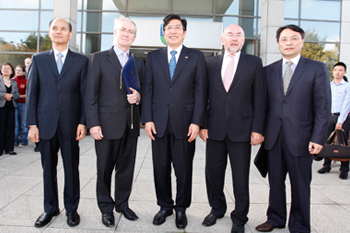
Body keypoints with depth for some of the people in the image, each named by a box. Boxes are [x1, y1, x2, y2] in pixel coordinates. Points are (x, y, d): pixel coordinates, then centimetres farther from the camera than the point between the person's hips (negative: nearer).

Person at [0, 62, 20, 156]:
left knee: (10, 128, 3)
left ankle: (9, 148, 9)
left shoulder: (14, 83, 15)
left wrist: (11, 95, -9)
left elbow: (17, 95, 9)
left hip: (11, 107, 4)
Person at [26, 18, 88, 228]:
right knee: (48, 168, 10)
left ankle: (72, 209, 22)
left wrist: (83, 122, -6)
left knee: (71, 168, 6)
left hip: (70, 123, -2)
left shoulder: (81, 61, 4)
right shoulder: (39, 60, 9)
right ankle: (50, 209, 26)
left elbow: (84, 94, 1)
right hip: (46, 123, 2)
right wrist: (32, 124, -1)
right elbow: (32, 93, 6)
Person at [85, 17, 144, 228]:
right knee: (105, 169, 7)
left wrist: (138, 96, -7)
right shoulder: (99, 58, 2)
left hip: (131, 123, 4)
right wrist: (93, 123, -11)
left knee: (126, 167, 11)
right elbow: (91, 94, -3)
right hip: (107, 123, -3)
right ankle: (106, 208, 24)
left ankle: (123, 203, 29)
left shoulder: (139, 62, 14)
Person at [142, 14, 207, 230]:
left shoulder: (196, 57, 5)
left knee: (184, 170, 7)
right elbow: (148, 89, 7)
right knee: (161, 168, 11)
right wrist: (147, 119, -2)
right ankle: (165, 206, 30)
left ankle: (181, 209, 26)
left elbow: (200, 91, -1)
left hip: (184, 124, -2)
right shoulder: (153, 57, 11)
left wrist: (196, 122, -8)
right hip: (159, 123, 2)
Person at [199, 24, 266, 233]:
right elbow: (204, 96, 8)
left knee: (241, 177, 7)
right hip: (215, 129, 2)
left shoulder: (254, 63, 4)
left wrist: (258, 129, -7)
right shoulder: (211, 63, 9)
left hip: (241, 129, -2)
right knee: (213, 173, 12)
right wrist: (203, 124, 1)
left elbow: (259, 98, 0)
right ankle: (217, 209, 35)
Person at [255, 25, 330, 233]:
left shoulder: (317, 69, 0)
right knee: (275, 182, 14)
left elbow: (323, 108, -4)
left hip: (300, 138, -3)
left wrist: (318, 138, -10)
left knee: (301, 185, 9)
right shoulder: (269, 71, 10)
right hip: (274, 137, 3)